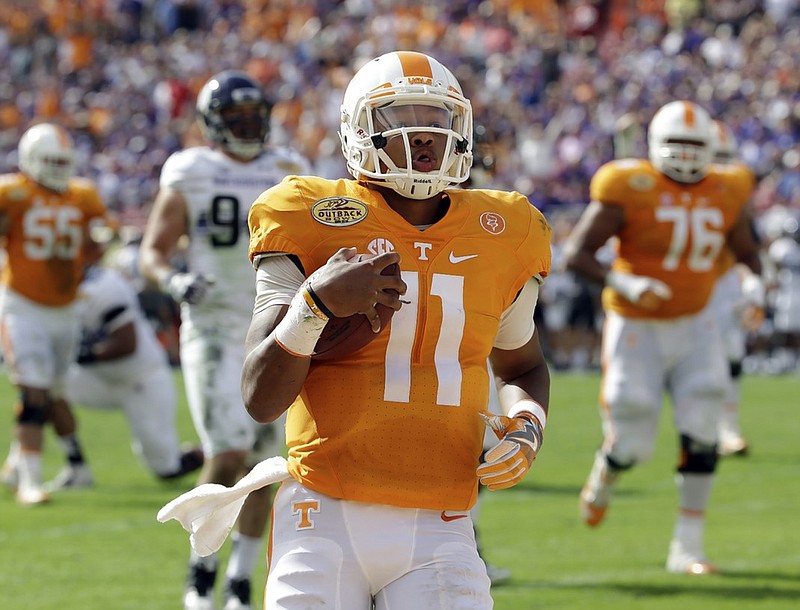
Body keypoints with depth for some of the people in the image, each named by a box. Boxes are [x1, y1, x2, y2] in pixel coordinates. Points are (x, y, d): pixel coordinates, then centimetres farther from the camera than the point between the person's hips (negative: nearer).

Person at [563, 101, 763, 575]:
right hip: (637, 330, -4)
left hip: (695, 326, 4)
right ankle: (603, 478, 36)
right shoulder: (629, 189, -14)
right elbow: (576, 252, -16)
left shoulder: (725, 194, 1)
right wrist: (624, 283, -32)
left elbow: (747, 254, 14)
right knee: (633, 446, -3)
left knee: (701, 432, -10)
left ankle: (688, 548, 0)